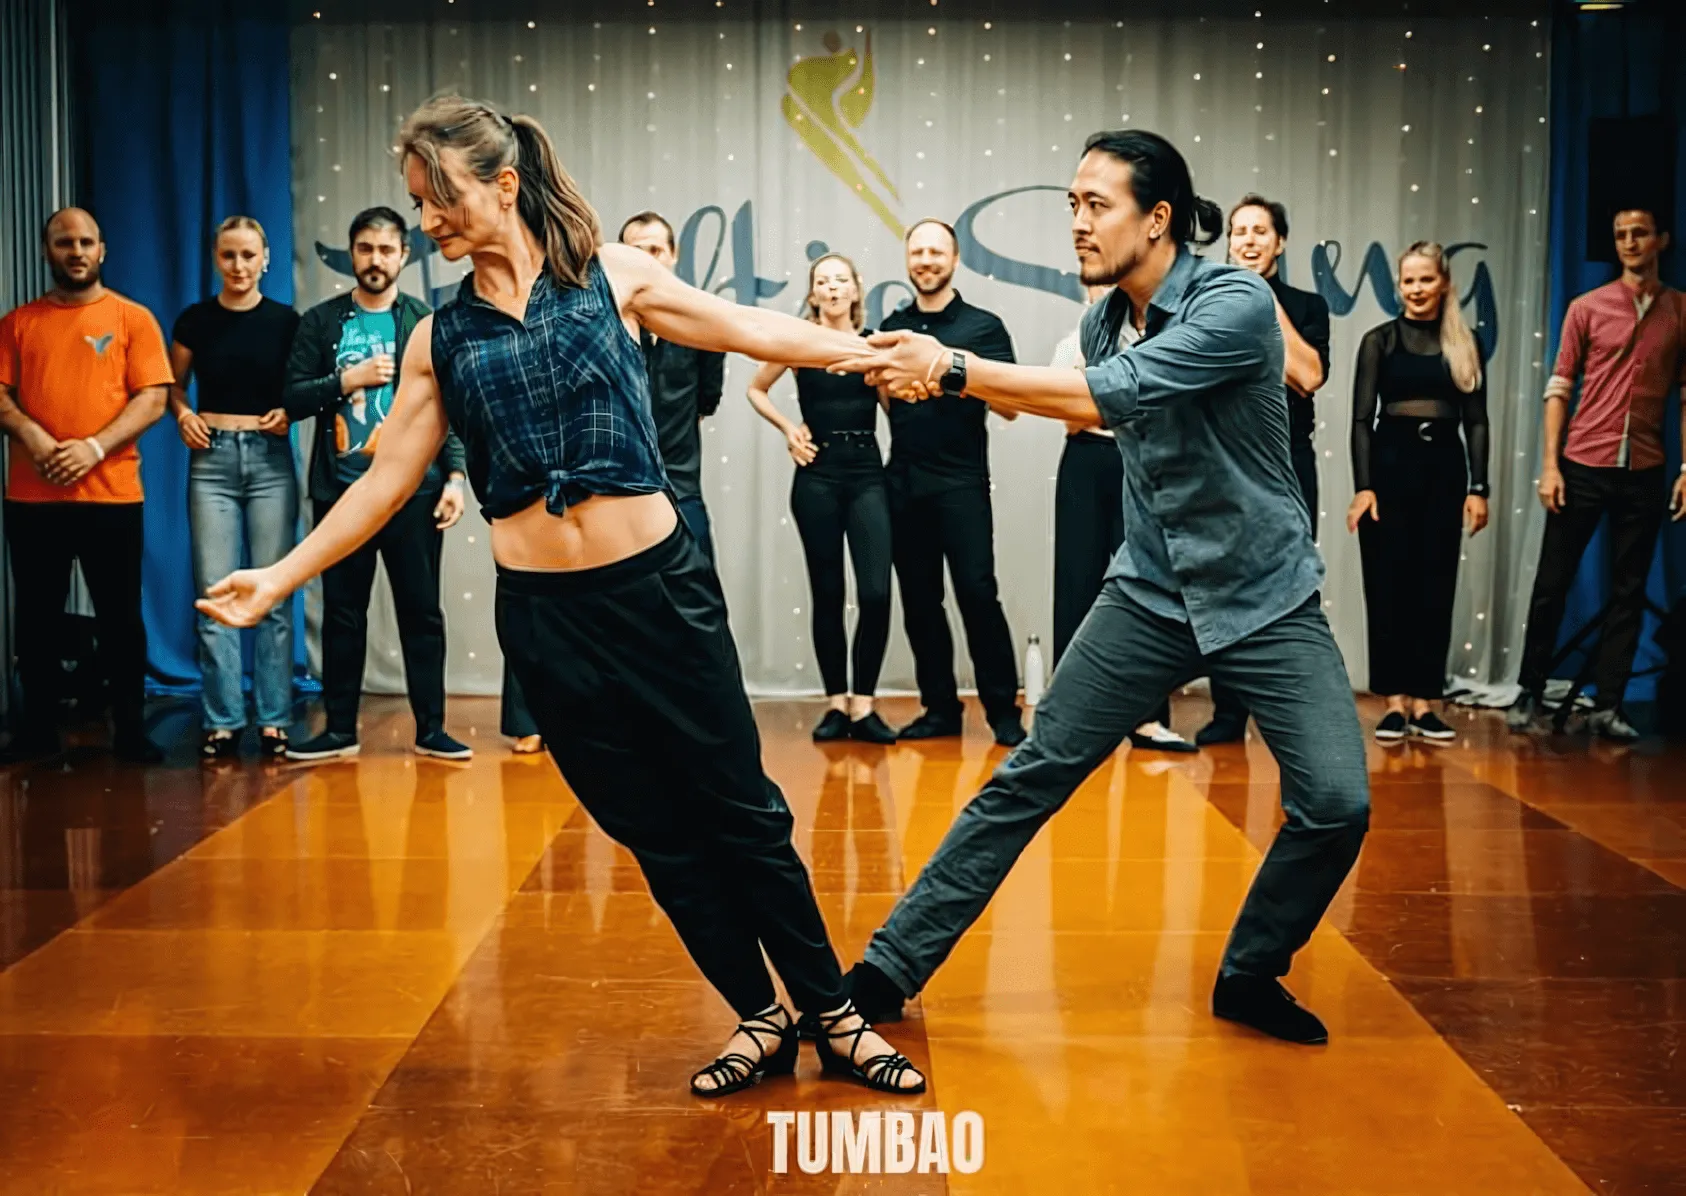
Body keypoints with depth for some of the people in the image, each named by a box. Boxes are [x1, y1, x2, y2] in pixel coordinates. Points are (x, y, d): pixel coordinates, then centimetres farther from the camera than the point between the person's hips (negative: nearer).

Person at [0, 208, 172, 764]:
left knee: (120, 616, 2)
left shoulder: (133, 318, 5)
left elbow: (153, 398, -3)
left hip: (111, 495, -2)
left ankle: (130, 729, 10)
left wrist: (95, 447, -15)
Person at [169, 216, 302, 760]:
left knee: (272, 593, 1)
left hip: (270, 459, 0)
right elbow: (173, 386, 14)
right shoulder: (195, 320, 4)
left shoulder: (286, 321, 3)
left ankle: (274, 720, 8)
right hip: (212, 459, 1)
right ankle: (222, 722, 7)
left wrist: (290, 411, -9)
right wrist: (183, 415, -5)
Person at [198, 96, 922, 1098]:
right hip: (542, 612, 2)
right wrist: (277, 580, 6)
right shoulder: (441, 340, 6)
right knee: (655, 831, 8)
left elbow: (752, 331, 3)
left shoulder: (611, 275, 0)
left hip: (658, 585, -2)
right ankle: (760, 1021, 23)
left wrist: (879, 349, -3)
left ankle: (834, 1014, 18)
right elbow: (385, 482, 9)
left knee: (741, 811, 4)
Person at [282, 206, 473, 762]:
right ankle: (340, 729, 18)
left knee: (421, 611, 3)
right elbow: (294, 399, 2)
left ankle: (431, 729, 11)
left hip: (413, 491, -1)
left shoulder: (426, 323, 6)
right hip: (341, 491, 1)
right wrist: (347, 380, -11)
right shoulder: (320, 322, 7)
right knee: (342, 613, 8)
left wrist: (454, 475, -6)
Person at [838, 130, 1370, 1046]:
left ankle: (1250, 976, 12)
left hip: (1265, 601, -4)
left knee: (1337, 805, -14)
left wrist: (953, 369, -28)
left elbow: (1114, 393, -30)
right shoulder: (1106, 322, 2)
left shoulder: (1238, 302, -19)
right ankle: (890, 970, 4)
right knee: (1032, 777, -2)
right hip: (1150, 595, 4)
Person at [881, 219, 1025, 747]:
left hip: (962, 480, -4)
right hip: (904, 481, 4)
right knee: (919, 599, 7)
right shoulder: (891, 327, 12)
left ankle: (1003, 710, -2)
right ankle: (940, 708, 16)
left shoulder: (984, 326, 0)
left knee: (977, 592, -10)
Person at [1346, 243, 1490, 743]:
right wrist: (1363, 486, -12)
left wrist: (1478, 487, -1)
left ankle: (1424, 702, 9)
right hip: (1391, 462, -2)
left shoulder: (1465, 344, 8)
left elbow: (1476, 420, 8)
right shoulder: (1380, 339, 2)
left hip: (1444, 465, 2)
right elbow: (1361, 419, -2)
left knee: (1436, 587, 3)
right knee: (1388, 584, -1)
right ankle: (1394, 702, 5)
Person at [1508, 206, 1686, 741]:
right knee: (1552, 583, 2)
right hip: (1582, 466, -1)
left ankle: (1606, 707, 12)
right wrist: (1550, 464, -5)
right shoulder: (1587, 307, 3)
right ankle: (1530, 693, 13)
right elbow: (1559, 388, 2)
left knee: (1629, 592, 5)